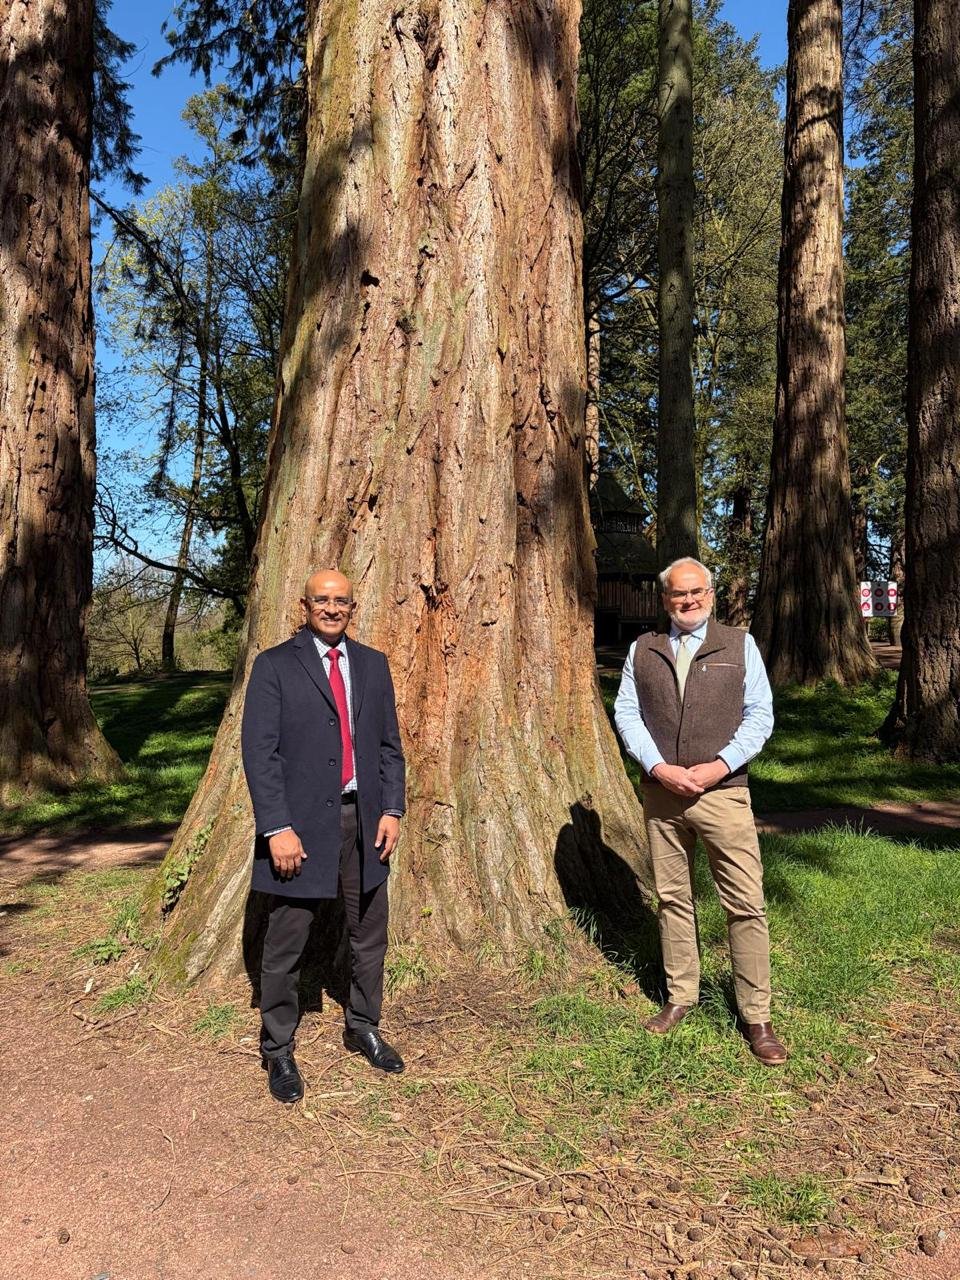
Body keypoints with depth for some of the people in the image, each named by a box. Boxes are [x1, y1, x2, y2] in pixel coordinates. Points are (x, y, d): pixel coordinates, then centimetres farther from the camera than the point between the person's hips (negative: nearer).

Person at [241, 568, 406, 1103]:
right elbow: (259, 750, -10)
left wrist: (392, 809, 1)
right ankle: (279, 1050, 24)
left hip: (364, 819, 5)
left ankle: (363, 1029, 35)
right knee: (285, 946, 6)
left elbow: (390, 744, 10)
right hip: (302, 821, -4)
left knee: (370, 935, 15)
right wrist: (277, 827, -16)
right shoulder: (275, 665, -4)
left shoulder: (373, 665, 9)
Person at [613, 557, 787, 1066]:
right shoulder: (642, 650, 8)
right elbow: (626, 712, 3)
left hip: (722, 791, -2)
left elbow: (759, 714, 1)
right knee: (672, 899, 11)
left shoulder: (740, 645, 5)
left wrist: (720, 765, -12)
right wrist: (658, 767, -10)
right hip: (660, 793, 2)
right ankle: (680, 997, 26)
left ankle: (757, 1018, 10)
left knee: (746, 905, -2)